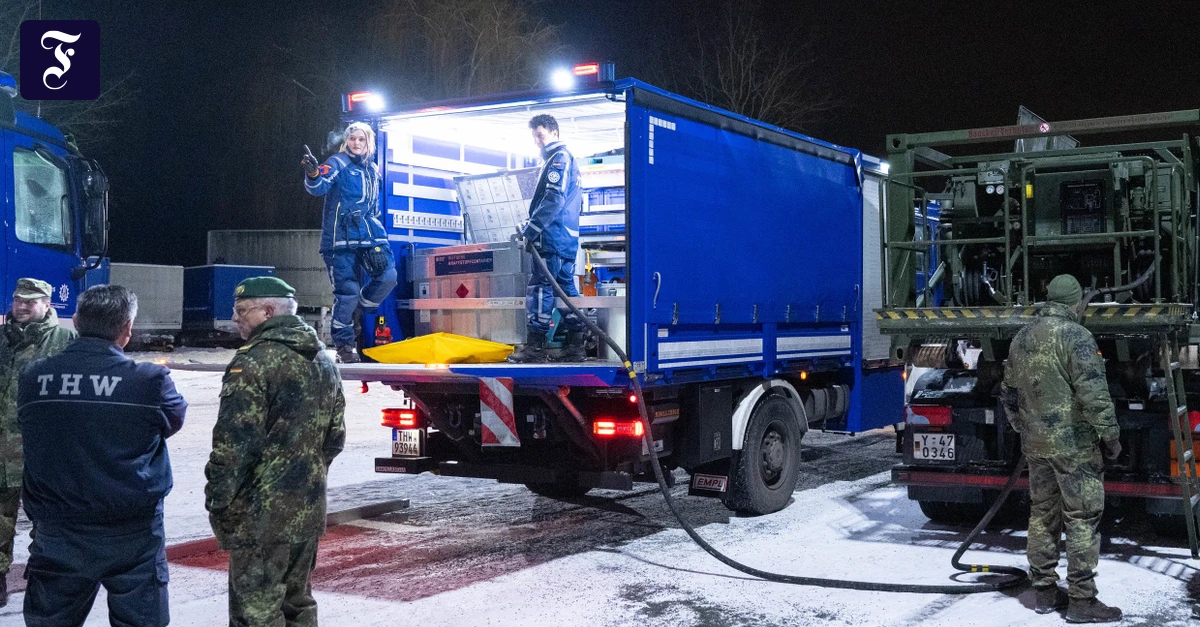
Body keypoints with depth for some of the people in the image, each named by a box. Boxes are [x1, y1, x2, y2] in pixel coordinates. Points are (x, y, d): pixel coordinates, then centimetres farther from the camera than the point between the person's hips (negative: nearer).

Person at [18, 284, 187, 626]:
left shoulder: (32, 377, -5)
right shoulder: (151, 380, -14)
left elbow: (29, 429, 10)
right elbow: (175, 418, 3)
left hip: (57, 535, 3)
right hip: (132, 535, -3)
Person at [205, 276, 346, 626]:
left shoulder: (254, 361, -14)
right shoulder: (323, 360, 12)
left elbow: (234, 443, -18)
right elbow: (335, 436, 17)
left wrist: (217, 500, -9)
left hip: (262, 511, -8)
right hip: (309, 508, 8)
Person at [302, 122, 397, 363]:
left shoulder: (372, 169, 18)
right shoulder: (338, 163, -3)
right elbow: (319, 187, -21)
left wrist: (378, 229, 27)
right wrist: (313, 174, -42)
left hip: (370, 235, 6)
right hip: (342, 237, -6)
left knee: (387, 276, -10)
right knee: (348, 291, -7)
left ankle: (358, 313, 16)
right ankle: (344, 343, 8)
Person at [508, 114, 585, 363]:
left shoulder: (558, 159, -8)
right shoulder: (568, 160, 23)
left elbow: (553, 200, -18)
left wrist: (530, 230, -16)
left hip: (553, 237, -10)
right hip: (568, 238, 10)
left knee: (539, 288, -9)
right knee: (567, 287, 10)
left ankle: (534, 347, -10)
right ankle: (576, 345, 10)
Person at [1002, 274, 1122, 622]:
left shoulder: (1021, 339, 10)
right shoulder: (1075, 336, -14)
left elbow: (1010, 392, 17)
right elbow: (1094, 394, -19)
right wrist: (1110, 435, -11)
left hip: (1035, 443, 7)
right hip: (1074, 443, -7)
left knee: (1042, 514, 14)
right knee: (1082, 518, -1)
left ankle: (1045, 592, 22)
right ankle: (1081, 600, 2)